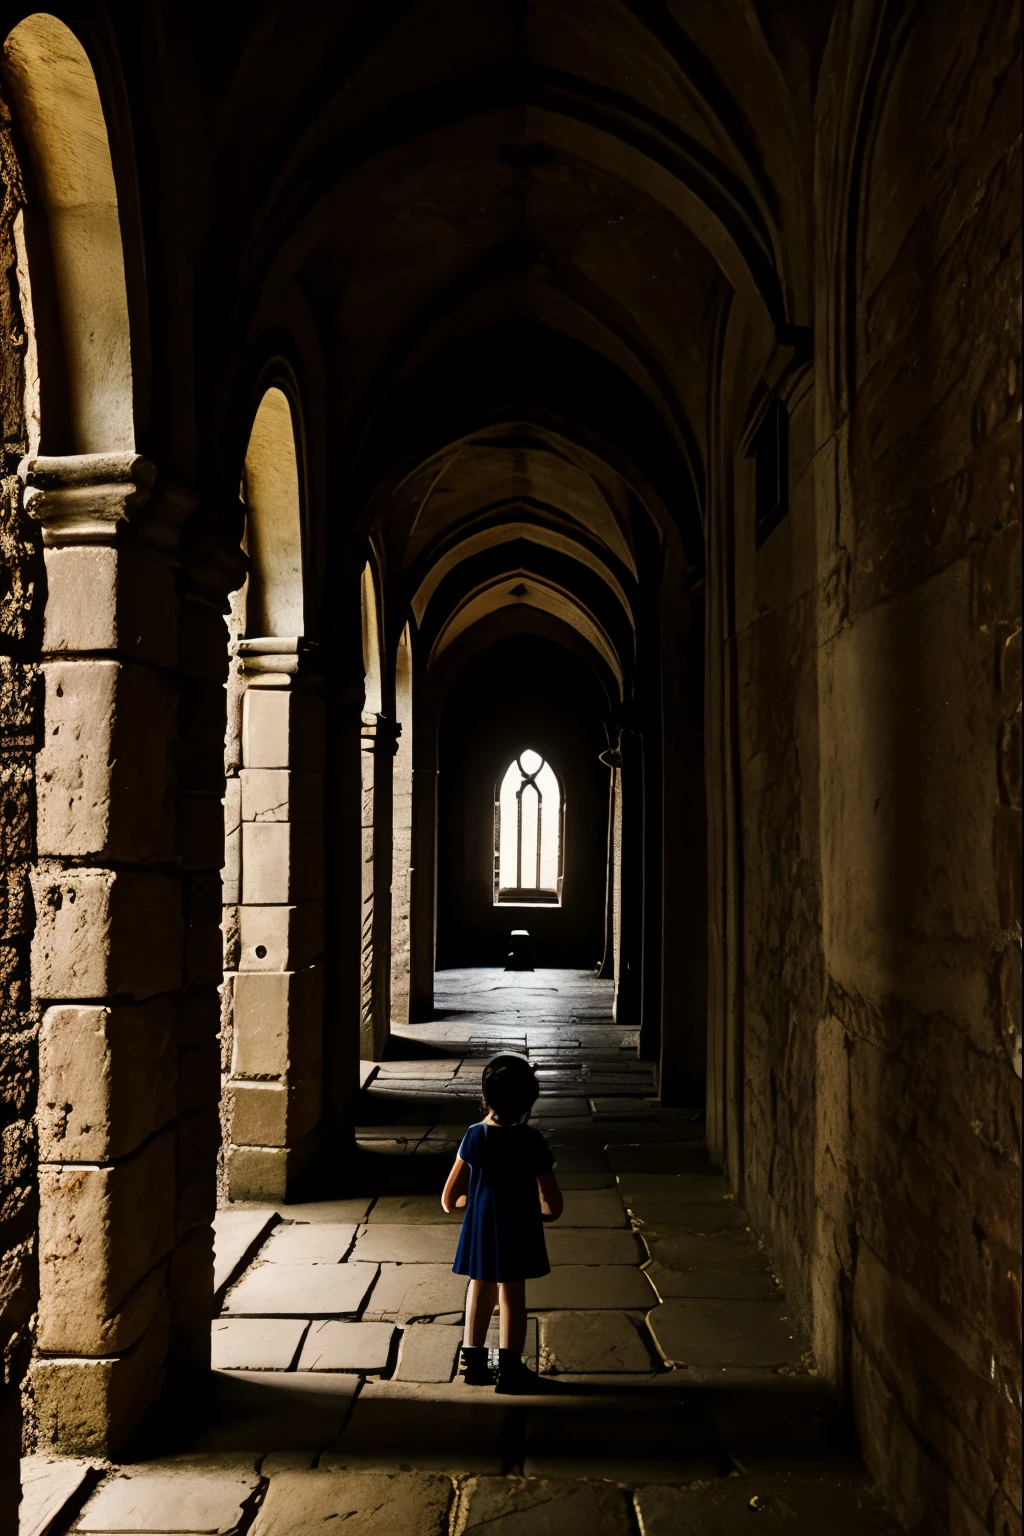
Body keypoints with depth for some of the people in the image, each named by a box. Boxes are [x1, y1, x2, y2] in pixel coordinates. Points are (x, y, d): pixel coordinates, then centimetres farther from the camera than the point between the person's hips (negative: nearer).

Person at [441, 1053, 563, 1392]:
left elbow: (449, 1200, -1)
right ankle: (509, 1370, 15)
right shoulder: (531, 1142, -16)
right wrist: (531, 1211, 6)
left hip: (478, 1231, 3)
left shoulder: (473, 1138, -7)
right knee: (512, 1295, 9)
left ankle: (473, 1362, 29)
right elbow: (553, 1207, -13)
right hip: (517, 1233, -3)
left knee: (480, 1288, 20)